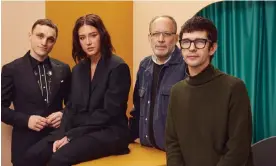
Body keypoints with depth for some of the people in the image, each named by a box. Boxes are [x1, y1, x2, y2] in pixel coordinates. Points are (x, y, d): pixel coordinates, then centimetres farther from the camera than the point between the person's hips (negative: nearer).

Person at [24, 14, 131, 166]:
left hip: (109, 132, -6)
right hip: (78, 131, 6)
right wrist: (62, 135, -8)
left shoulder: (118, 67, -10)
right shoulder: (78, 69, 11)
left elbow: (108, 112, -15)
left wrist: (70, 136, -15)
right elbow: (71, 107, 10)